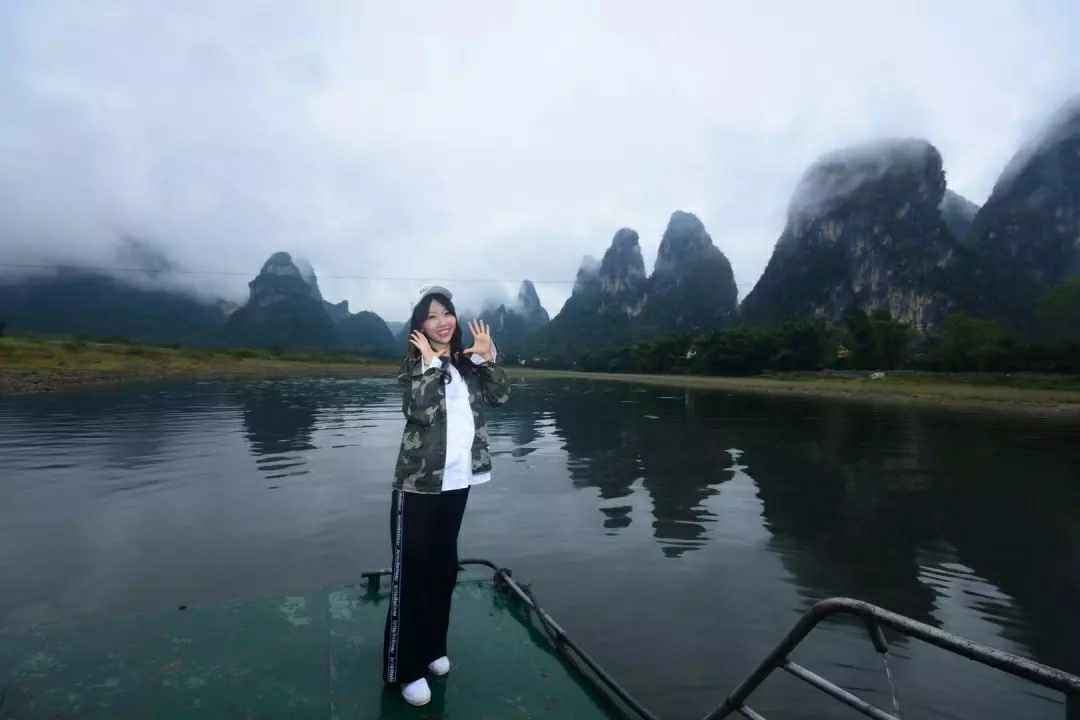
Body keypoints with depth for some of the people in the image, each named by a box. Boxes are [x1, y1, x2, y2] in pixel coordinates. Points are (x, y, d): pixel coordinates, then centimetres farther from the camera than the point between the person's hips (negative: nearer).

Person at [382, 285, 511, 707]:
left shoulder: (466, 363, 7)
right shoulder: (414, 363, -7)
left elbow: (501, 396, -1)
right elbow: (420, 411, -23)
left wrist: (487, 359, -9)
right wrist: (430, 363, -21)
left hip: (458, 482, 5)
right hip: (419, 484, -5)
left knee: (444, 567, 18)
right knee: (412, 572, 3)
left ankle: (433, 649, 36)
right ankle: (406, 668, 18)